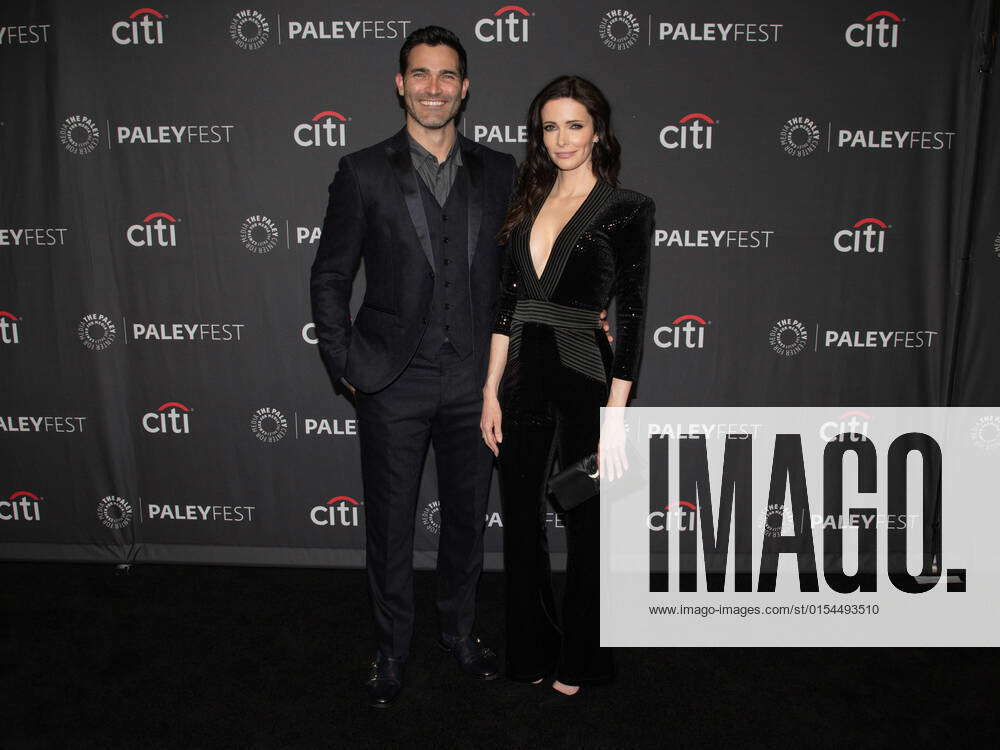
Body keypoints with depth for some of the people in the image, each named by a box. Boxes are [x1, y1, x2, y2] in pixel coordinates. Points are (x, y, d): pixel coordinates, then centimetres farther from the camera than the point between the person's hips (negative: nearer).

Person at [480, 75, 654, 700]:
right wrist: (492, 390, 5)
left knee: (586, 527, 9)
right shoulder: (529, 203, 10)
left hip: (586, 379, -5)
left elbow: (632, 317, -10)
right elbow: (510, 302, 10)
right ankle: (530, 651, 32)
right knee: (521, 522, 13)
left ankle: (578, 662, 29)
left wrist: (616, 415, -15)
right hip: (523, 381, 5)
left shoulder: (627, 209, -6)